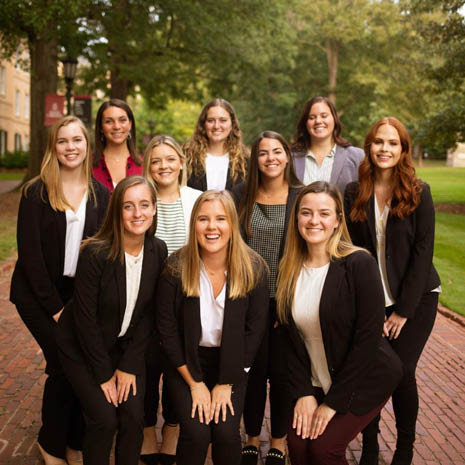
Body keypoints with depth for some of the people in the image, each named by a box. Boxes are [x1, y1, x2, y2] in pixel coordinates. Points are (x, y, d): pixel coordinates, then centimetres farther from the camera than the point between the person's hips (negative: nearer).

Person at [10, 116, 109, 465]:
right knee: (64, 364, -13)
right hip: (39, 295, -3)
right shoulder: (36, 192, -4)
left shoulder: (100, 194, 5)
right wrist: (54, 306, -11)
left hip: (81, 294, 3)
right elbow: (29, 253, -8)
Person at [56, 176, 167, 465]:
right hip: (83, 347, -4)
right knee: (104, 419, -10)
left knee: (134, 417, -5)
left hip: (128, 346, 4)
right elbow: (85, 319, -19)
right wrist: (104, 374, -14)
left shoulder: (158, 251, -10)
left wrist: (129, 366, -7)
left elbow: (148, 314, -5)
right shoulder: (95, 253, -25)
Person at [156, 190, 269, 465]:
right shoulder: (177, 268, -13)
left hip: (232, 364, 1)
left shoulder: (253, 268, -11)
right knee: (196, 433, -17)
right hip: (186, 362, 0)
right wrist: (195, 383, -9)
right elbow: (167, 330, -7)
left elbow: (255, 330, -6)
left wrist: (226, 384, -7)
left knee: (227, 433, -16)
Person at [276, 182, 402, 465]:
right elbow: (291, 338, 1)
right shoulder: (290, 269, -3)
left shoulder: (359, 264, -19)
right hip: (316, 383, 4)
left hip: (365, 379, -4)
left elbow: (368, 338, -20)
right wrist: (303, 393, -9)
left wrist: (334, 402, -16)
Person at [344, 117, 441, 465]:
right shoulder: (354, 194, 0)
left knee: (401, 371, -7)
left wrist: (404, 310, -10)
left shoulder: (419, 193, -6)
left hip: (416, 299, -2)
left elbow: (423, 252, -8)